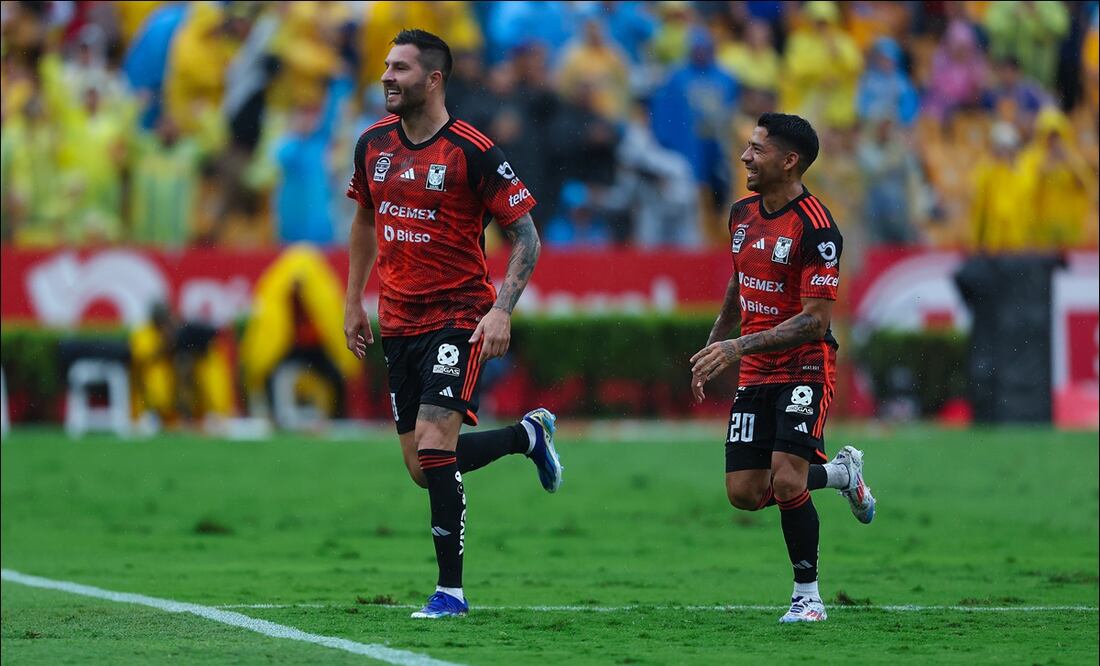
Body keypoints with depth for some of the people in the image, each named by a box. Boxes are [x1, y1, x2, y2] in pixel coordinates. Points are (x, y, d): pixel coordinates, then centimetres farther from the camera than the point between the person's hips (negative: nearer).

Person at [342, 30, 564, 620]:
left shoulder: (472, 152, -13)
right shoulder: (373, 144, 5)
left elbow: (525, 235, -10)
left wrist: (502, 309, -20)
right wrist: (353, 301, 19)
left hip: (458, 318, -6)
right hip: (399, 322, 7)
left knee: (434, 443, -19)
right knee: (422, 468, 7)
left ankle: (451, 589, -9)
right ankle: (528, 434, 35)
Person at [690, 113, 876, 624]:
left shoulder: (815, 227, -18)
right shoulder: (743, 213, 6)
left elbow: (816, 319, -22)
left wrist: (741, 346, -26)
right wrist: (712, 348, 24)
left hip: (805, 369, -7)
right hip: (755, 373, 7)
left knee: (786, 481, -19)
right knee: (745, 492, 0)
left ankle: (807, 595, -1)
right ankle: (841, 473, 27)